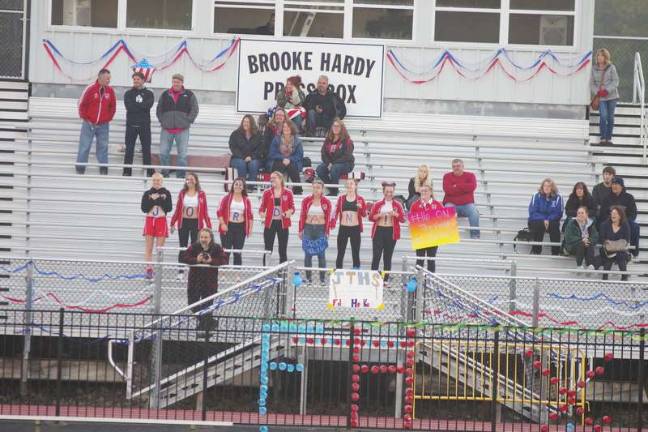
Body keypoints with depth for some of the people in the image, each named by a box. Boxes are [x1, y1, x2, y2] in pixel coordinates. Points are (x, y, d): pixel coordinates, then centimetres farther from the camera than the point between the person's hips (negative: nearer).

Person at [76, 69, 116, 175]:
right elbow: (82, 105, -5)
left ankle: (103, 170, 9)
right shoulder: (90, 89, -11)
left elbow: (113, 107, 12)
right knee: (84, 147, 0)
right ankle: (80, 170, 4)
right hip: (89, 124, -3)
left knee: (103, 147, 5)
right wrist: (85, 118, -3)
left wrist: (109, 118, 6)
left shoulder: (110, 91, 1)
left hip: (103, 125, 3)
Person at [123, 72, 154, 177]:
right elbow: (129, 106, -7)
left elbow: (148, 105, -10)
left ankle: (149, 171, 0)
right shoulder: (128, 94, 10)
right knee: (129, 149, 1)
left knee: (146, 148, -1)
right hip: (131, 124, 1)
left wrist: (135, 105, -9)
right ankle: (127, 171, 3)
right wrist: (141, 106, -9)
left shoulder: (149, 94, 8)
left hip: (144, 125, -1)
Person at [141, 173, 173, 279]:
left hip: (161, 221, -1)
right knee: (149, 248, 0)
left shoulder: (166, 193, 2)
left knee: (160, 248, -1)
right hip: (150, 220, 1)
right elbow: (144, 208, -3)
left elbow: (169, 207, -7)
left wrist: (158, 199, -14)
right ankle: (148, 269, 2)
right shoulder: (147, 194, 5)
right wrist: (152, 200, -13)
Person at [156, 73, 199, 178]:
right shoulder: (165, 95, 10)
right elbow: (159, 110, 16)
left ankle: (180, 176, 4)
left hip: (182, 130, -2)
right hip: (167, 129, 2)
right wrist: (162, 121, 4)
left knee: (182, 154, -2)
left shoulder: (189, 95, 4)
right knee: (163, 153, -1)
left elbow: (194, 110, 5)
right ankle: (164, 174, 9)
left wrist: (187, 121, -4)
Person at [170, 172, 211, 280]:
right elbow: (177, 209, 7)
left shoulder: (201, 194, -1)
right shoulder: (182, 193, 4)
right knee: (182, 248, 4)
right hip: (183, 223, 2)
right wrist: (172, 223, 5)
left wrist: (208, 225, -6)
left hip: (196, 223, -2)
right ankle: (181, 272, 9)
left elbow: (205, 211, -1)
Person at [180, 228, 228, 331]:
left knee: (206, 306, -1)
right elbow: (183, 257, -10)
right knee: (192, 304, 7)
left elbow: (224, 260, -13)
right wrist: (196, 260, -24)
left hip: (210, 281, -2)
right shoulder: (194, 247, -6)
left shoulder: (216, 248, -6)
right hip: (194, 281, 2)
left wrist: (211, 261, -27)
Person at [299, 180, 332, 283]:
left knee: (321, 254, -1)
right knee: (308, 254, 4)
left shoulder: (326, 202, 0)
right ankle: (308, 278, 12)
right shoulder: (306, 200, 2)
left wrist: (326, 232, -3)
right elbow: (302, 216, 4)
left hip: (321, 229, -1)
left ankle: (322, 278, 5)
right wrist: (300, 230, 2)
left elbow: (328, 218, 1)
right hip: (308, 228, 1)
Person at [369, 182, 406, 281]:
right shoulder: (377, 204, 7)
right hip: (379, 231, -1)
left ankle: (385, 279, 8)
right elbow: (370, 217, 5)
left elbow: (403, 219, 1)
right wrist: (378, 215, -14)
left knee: (387, 257, 4)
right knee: (376, 256, -9)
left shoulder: (397, 205, 6)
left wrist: (396, 214, -18)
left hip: (391, 232, 1)